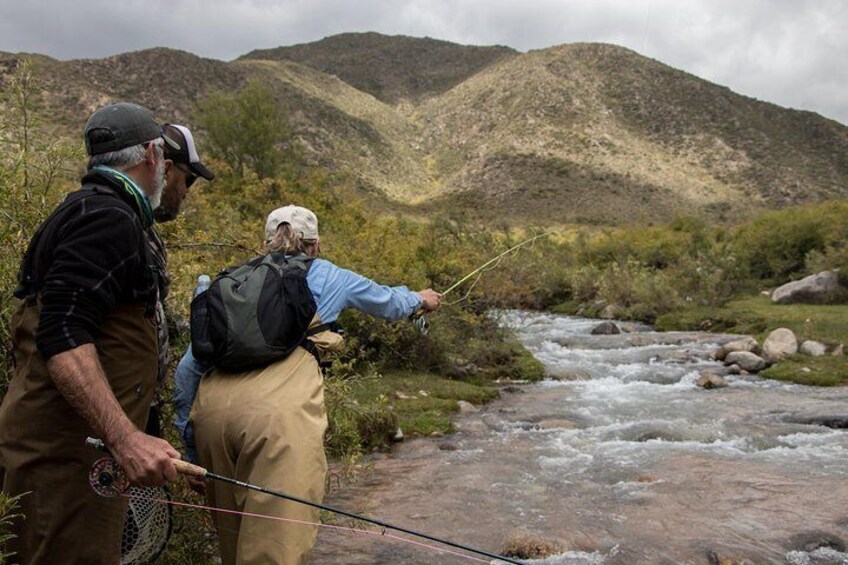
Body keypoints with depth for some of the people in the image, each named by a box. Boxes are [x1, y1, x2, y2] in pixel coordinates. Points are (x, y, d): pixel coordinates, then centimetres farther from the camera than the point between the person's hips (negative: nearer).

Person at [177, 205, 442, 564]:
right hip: (278, 410, -4)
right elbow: (388, 302, 39)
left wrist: (192, 440, 30)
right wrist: (420, 299, 60)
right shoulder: (326, 277, 21)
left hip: (212, 404, 5)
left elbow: (187, 368, 23)